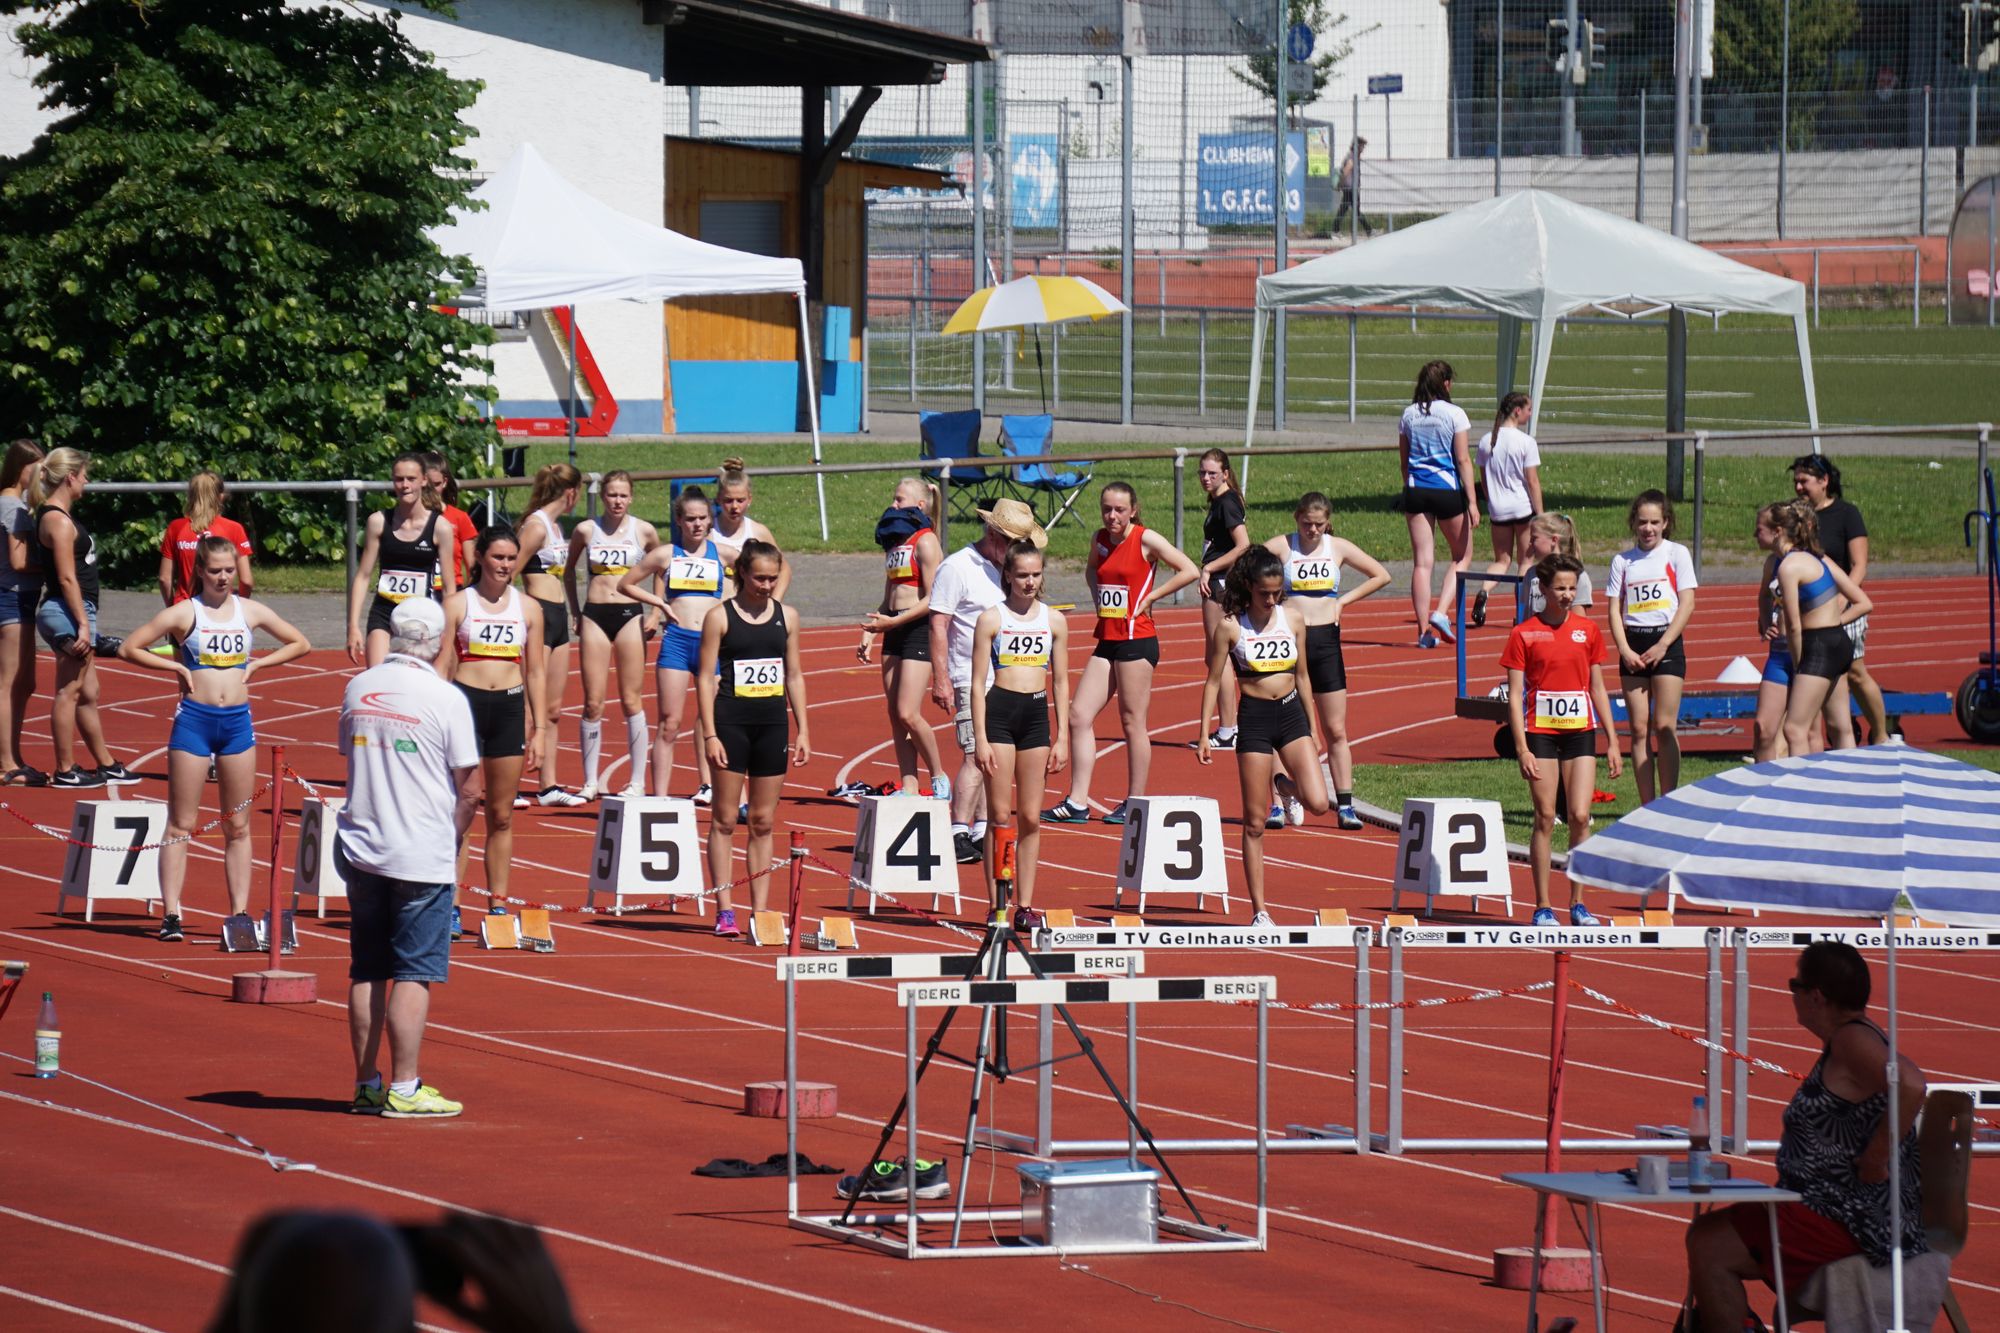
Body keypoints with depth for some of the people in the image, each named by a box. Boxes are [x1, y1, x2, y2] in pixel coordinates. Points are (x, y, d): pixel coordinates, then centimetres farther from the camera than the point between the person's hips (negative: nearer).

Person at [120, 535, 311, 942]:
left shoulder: (250, 611, 7)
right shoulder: (184, 613, -2)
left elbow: (301, 645, 16)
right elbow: (129, 649, -1)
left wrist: (256, 665, 5)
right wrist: (177, 667, -6)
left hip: (238, 721, 3)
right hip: (194, 720, -3)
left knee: (238, 825, 5)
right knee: (182, 824, -3)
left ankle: (240, 912, 8)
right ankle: (170, 914, -4)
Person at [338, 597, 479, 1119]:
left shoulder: (357, 690, 5)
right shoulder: (445, 698, -10)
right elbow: (467, 784, -7)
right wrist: (454, 840, 9)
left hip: (360, 852, 5)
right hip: (422, 855, -5)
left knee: (367, 972, 11)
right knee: (413, 973, -2)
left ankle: (366, 1084, 13)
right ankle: (403, 1089, -4)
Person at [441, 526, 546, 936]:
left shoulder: (528, 608, 10)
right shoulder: (458, 605, 1)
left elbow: (535, 672, 13)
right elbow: (442, 665, -1)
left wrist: (538, 729, 9)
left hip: (510, 708, 3)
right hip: (466, 702, -3)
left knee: (502, 815, 7)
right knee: (466, 800, -13)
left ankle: (499, 905, 13)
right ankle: (449, 903, -12)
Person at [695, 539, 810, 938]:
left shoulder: (786, 616, 9)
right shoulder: (720, 617, -3)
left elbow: (794, 676, 14)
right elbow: (705, 678, -4)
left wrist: (802, 730, 9)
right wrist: (710, 735, -11)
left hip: (773, 725, 4)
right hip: (732, 722, -4)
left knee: (763, 821, 6)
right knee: (725, 818, -2)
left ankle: (760, 909, 9)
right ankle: (724, 909, 0)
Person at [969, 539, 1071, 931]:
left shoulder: (1054, 622, 9)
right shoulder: (992, 619, 0)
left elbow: (1061, 682, 12)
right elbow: (978, 682, -2)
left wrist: (1062, 738, 7)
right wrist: (980, 739, -8)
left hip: (1037, 715, 3)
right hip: (999, 712, -3)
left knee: (1031, 817, 4)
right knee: (1000, 816, -3)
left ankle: (1025, 905, 8)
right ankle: (997, 906, 0)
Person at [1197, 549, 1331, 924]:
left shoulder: (1293, 620, 3)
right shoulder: (1230, 627, -5)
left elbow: (1302, 675, 13)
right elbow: (1213, 681, 0)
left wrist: (1313, 728, 14)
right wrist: (1204, 735, -4)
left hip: (1292, 713, 3)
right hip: (1254, 718, -3)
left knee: (1318, 804, -13)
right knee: (1254, 822, 0)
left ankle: (1286, 785, 24)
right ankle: (1259, 911, 7)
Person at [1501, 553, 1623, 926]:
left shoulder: (1588, 631, 8)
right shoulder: (1524, 634, -2)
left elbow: (1598, 689, 14)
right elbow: (1514, 695, -2)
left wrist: (1612, 742, 10)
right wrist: (1521, 748, -10)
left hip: (1581, 731, 2)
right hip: (1540, 732, -2)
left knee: (1580, 816, -4)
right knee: (1545, 818, -2)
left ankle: (1578, 904, 5)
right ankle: (1543, 907, 4)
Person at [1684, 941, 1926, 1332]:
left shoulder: (1853, 1040, -18)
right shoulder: (1843, 1041, 14)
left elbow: (1910, 1084, -36)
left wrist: (1876, 1161, -28)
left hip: (1854, 1222, -11)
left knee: (1710, 1248, -12)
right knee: (1705, 1233, 18)